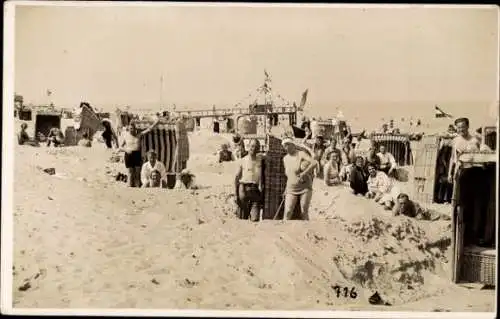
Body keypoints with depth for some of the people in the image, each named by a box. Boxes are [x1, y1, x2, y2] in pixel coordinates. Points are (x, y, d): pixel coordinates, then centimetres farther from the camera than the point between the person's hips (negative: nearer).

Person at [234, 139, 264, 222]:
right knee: (243, 218, 3)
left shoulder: (261, 159, 9)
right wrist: (236, 194, 1)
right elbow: (236, 178, 7)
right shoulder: (242, 161, 5)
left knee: (255, 219, -11)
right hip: (244, 189, 0)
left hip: (256, 191, 0)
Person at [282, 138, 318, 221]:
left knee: (304, 212, -4)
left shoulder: (301, 154, -8)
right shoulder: (285, 159, 10)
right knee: (288, 212, -12)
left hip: (305, 188, -4)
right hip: (292, 190, 4)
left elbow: (315, 163, -23)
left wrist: (304, 173, -27)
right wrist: (286, 189, 14)